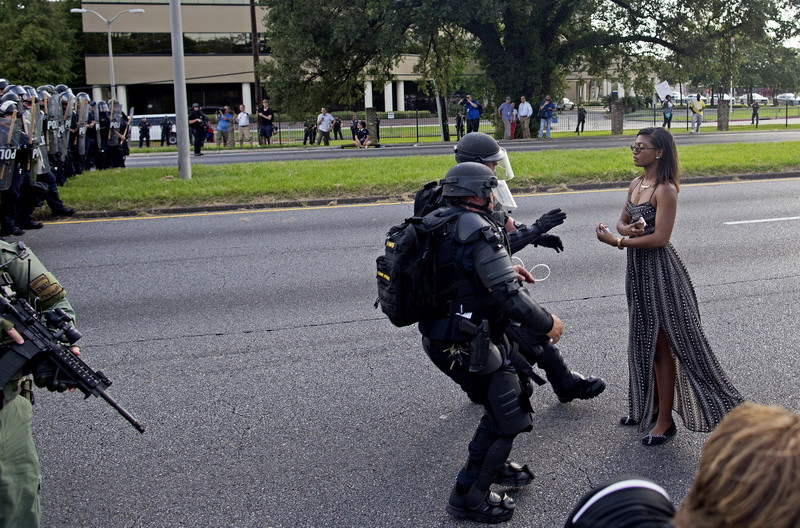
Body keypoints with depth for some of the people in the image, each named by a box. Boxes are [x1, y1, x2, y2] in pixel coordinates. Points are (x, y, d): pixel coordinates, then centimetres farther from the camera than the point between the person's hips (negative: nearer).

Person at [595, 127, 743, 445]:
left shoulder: (665, 190, -18)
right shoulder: (637, 184, 8)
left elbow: (660, 238, -23)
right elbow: (622, 221, 12)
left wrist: (616, 241, -21)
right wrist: (628, 229, -12)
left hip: (659, 270, -9)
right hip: (637, 268, 9)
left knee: (663, 346, 1)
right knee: (644, 342, 19)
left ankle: (665, 420, 11)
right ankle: (650, 406, 34)